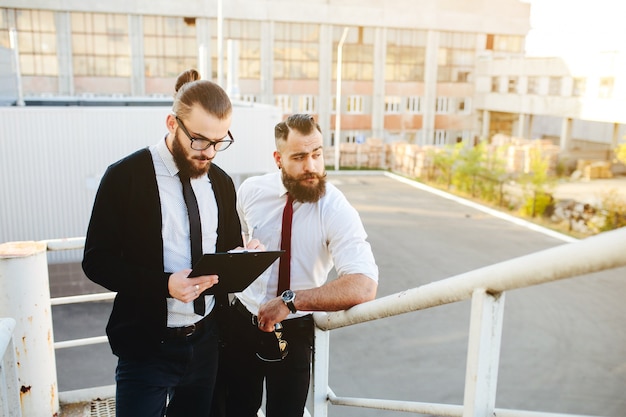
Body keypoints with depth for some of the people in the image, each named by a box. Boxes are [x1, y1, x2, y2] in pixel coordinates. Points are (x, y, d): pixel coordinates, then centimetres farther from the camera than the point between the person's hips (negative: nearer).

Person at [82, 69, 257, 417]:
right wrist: (165, 284, -24)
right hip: (147, 347, -5)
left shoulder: (222, 183, 4)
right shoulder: (125, 177, -11)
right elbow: (96, 261, -10)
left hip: (206, 342, 5)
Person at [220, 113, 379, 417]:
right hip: (241, 321, 3)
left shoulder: (337, 211, -20)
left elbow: (364, 287, -32)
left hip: (293, 333, -3)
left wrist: (290, 301, -34)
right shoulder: (251, 191, -8)